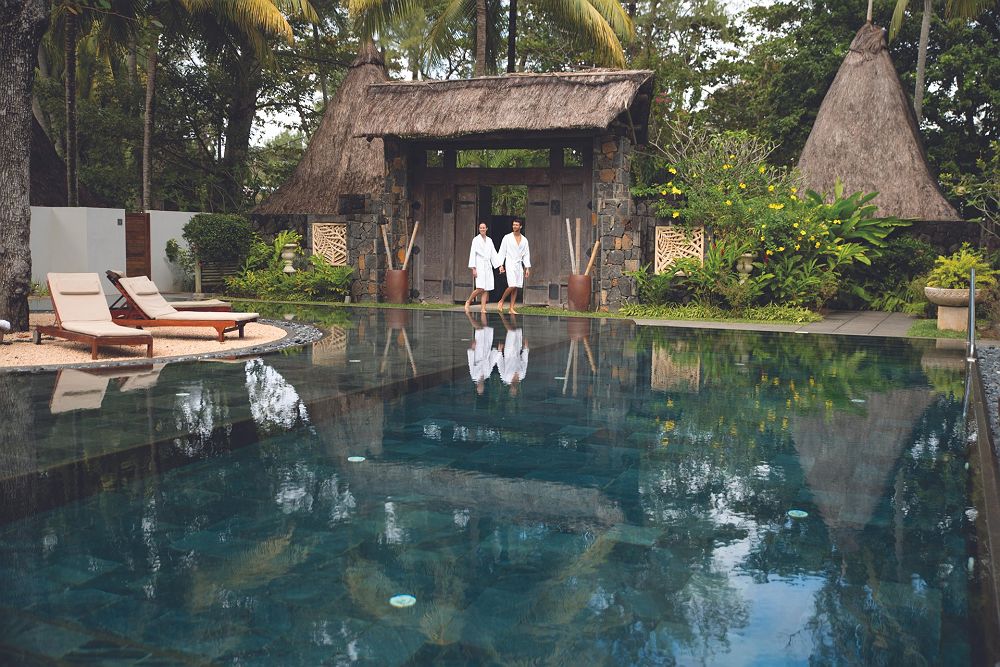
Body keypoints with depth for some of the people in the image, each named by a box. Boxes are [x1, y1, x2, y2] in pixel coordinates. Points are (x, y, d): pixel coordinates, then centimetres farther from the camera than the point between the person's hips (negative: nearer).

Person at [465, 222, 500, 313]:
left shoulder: (489, 240, 13)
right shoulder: (476, 240, -1)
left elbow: (494, 254, 14)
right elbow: (472, 254, -4)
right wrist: (473, 268, -11)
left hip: (488, 266, 5)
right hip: (479, 265, -5)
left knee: (486, 289, 0)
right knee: (480, 288, -13)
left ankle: (483, 308, 2)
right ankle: (468, 301, 7)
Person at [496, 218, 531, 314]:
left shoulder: (524, 240, 10)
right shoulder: (507, 237, 0)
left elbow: (526, 254, 11)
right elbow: (502, 252, 1)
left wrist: (527, 268, 4)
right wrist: (501, 265, -6)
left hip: (519, 265, 4)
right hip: (510, 264, -4)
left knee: (516, 288, 0)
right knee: (512, 286, -17)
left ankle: (512, 308, 3)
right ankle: (501, 301, 3)